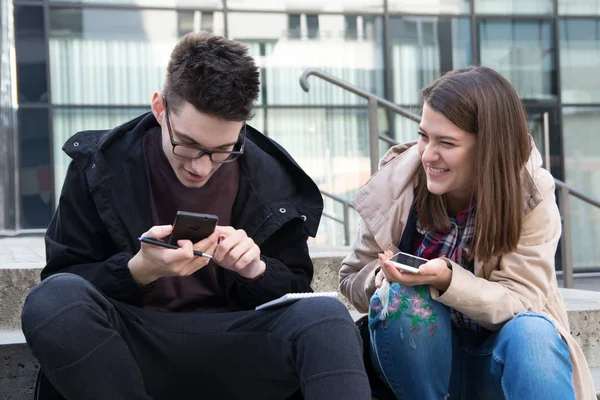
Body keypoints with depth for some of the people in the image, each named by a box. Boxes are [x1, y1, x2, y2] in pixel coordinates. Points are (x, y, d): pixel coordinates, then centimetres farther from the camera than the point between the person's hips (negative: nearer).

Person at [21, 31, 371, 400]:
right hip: (135, 342, 1)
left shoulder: (273, 180, 2)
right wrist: (140, 270, -20)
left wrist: (256, 270, -13)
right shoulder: (101, 166, -1)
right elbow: (63, 279, -1)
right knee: (51, 300, -31)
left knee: (326, 316, -30)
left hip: (233, 345, -1)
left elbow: (295, 293, 10)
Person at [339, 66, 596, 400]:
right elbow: (352, 277, 0)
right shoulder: (396, 182, -8)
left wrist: (447, 279, -37)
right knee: (404, 298, -30)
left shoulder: (530, 196, -12)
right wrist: (383, 277, -25)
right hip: (419, 353, 2)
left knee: (531, 331, -34)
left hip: (497, 357, -2)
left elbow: (521, 304, -18)